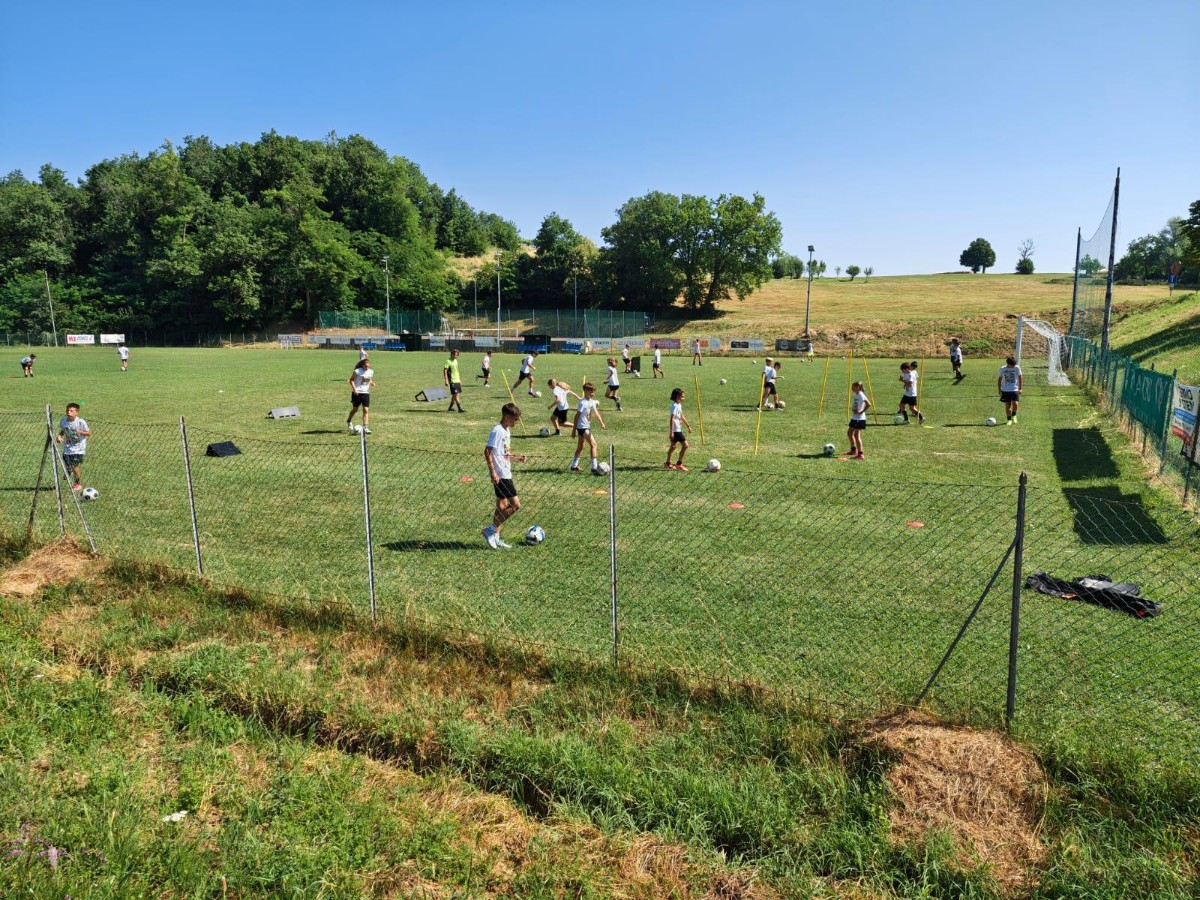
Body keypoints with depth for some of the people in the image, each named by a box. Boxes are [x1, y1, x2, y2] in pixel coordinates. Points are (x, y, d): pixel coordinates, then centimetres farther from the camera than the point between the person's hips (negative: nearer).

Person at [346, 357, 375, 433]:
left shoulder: (371, 372, 4)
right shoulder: (358, 371, -12)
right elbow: (351, 380, -8)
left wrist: (372, 383, -1)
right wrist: (354, 389, -19)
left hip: (366, 393, 4)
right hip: (357, 392, -4)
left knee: (366, 410, -6)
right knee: (355, 409, 8)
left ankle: (365, 427, -5)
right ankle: (349, 421, 36)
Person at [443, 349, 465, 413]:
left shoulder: (456, 361, 14)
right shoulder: (448, 361, -10)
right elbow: (445, 371, -13)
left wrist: (460, 380, 23)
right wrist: (446, 380, -18)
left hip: (457, 380, 8)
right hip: (452, 381, -8)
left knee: (455, 395, 11)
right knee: (456, 394, -10)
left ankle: (450, 407, 22)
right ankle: (460, 408, -10)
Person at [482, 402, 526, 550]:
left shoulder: (507, 430, 14)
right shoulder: (497, 430, -15)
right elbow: (487, 451, -19)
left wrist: (516, 458, 13)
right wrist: (493, 472, -22)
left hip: (505, 474, 10)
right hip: (500, 475, -10)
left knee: (502, 507, 13)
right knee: (515, 504, -11)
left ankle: (495, 538, 20)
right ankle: (491, 530, -3)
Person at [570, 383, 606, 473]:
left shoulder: (592, 401, 6)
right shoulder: (583, 403, -18)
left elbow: (596, 413, 5)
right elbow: (577, 415, -16)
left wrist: (602, 423, -10)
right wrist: (574, 429, -14)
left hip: (587, 426, 9)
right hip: (582, 427, -9)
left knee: (580, 446, 16)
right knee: (593, 445, -12)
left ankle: (574, 466, 27)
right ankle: (594, 467, -12)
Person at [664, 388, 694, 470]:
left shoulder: (679, 405, 12)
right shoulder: (675, 406, -18)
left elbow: (682, 416, 24)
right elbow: (672, 419, -23)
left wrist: (688, 426, 28)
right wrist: (671, 432, -26)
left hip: (677, 429, 10)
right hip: (675, 429, -10)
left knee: (673, 446, 16)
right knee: (685, 445, -9)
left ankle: (667, 464, 25)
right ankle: (679, 464, -4)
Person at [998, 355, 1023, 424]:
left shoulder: (1017, 368, -2)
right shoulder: (1002, 369, -1)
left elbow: (1020, 378, 5)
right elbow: (999, 379, 8)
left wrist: (1020, 388, -1)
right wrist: (999, 390, 5)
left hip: (1015, 390, -1)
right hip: (1005, 390, 1)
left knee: (1015, 404, -16)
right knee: (1007, 405, 3)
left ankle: (1014, 416, 11)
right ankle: (1009, 420, 17)